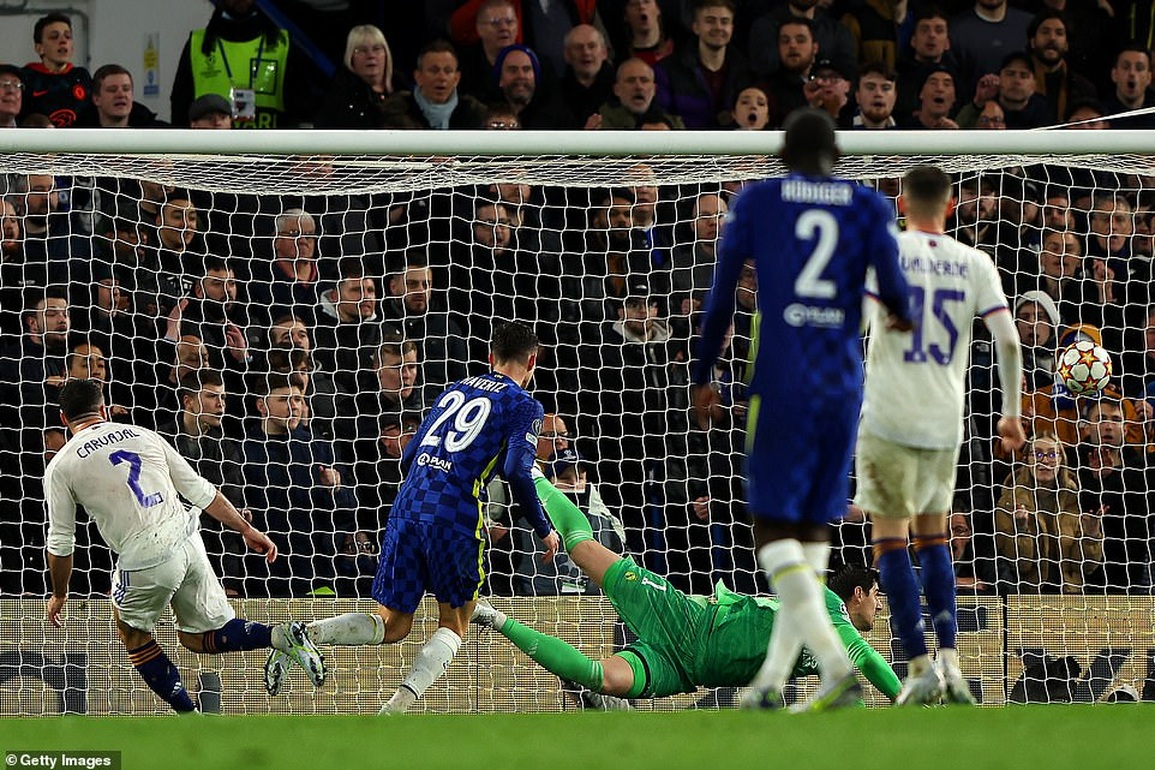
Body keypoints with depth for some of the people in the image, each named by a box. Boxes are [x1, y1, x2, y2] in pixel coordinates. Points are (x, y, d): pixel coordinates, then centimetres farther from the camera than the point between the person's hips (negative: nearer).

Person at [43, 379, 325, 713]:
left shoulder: (60, 467, 2)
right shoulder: (142, 435, 14)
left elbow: (61, 543, 7)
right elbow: (200, 490, 12)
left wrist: (59, 595, 23)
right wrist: (247, 529, 20)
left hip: (145, 563, -5)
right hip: (188, 543, 5)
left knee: (132, 632, 22)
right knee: (198, 637, 19)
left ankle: (190, 719, 16)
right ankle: (280, 636, -5)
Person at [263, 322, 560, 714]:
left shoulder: (455, 390, 24)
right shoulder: (525, 406, 6)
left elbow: (408, 458, 24)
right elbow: (516, 470, -9)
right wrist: (545, 530, 1)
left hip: (408, 505, 5)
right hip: (456, 514, -5)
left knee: (392, 625, 12)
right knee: (454, 623, 9)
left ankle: (302, 635, -12)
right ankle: (398, 707, -14)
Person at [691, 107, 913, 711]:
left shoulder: (755, 203, 4)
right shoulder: (868, 207, 7)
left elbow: (721, 297, 4)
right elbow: (892, 283, -7)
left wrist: (702, 379, 13)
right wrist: (903, 319, 17)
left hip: (780, 382, -3)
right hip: (844, 383, 3)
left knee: (773, 527, -2)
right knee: (814, 525, 14)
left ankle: (834, 662, -23)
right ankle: (772, 678, 12)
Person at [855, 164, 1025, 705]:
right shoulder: (974, 264, 4)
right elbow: (1008, 340, -3)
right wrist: (1011, 413, 8)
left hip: (889, 417, -3)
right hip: (945, 421, 3)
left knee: (890, 541, 3)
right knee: (933, 538, 19)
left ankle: (921, 668, -4)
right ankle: (950, 661, 7)